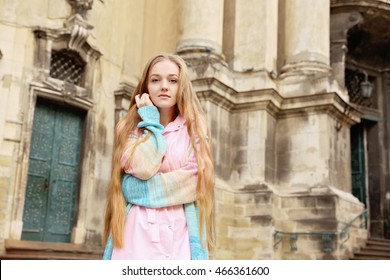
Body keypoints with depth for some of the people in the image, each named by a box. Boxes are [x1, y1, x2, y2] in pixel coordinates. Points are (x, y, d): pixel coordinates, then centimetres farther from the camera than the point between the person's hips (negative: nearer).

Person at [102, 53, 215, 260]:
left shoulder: (194, 130, 9)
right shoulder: (130, 128, 12)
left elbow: (190, 183, -4)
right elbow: (143, 167, -9)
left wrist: (142, 188, -7)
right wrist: (151, 122, 2)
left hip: (176, 235, -1)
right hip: (136, 234, 1)